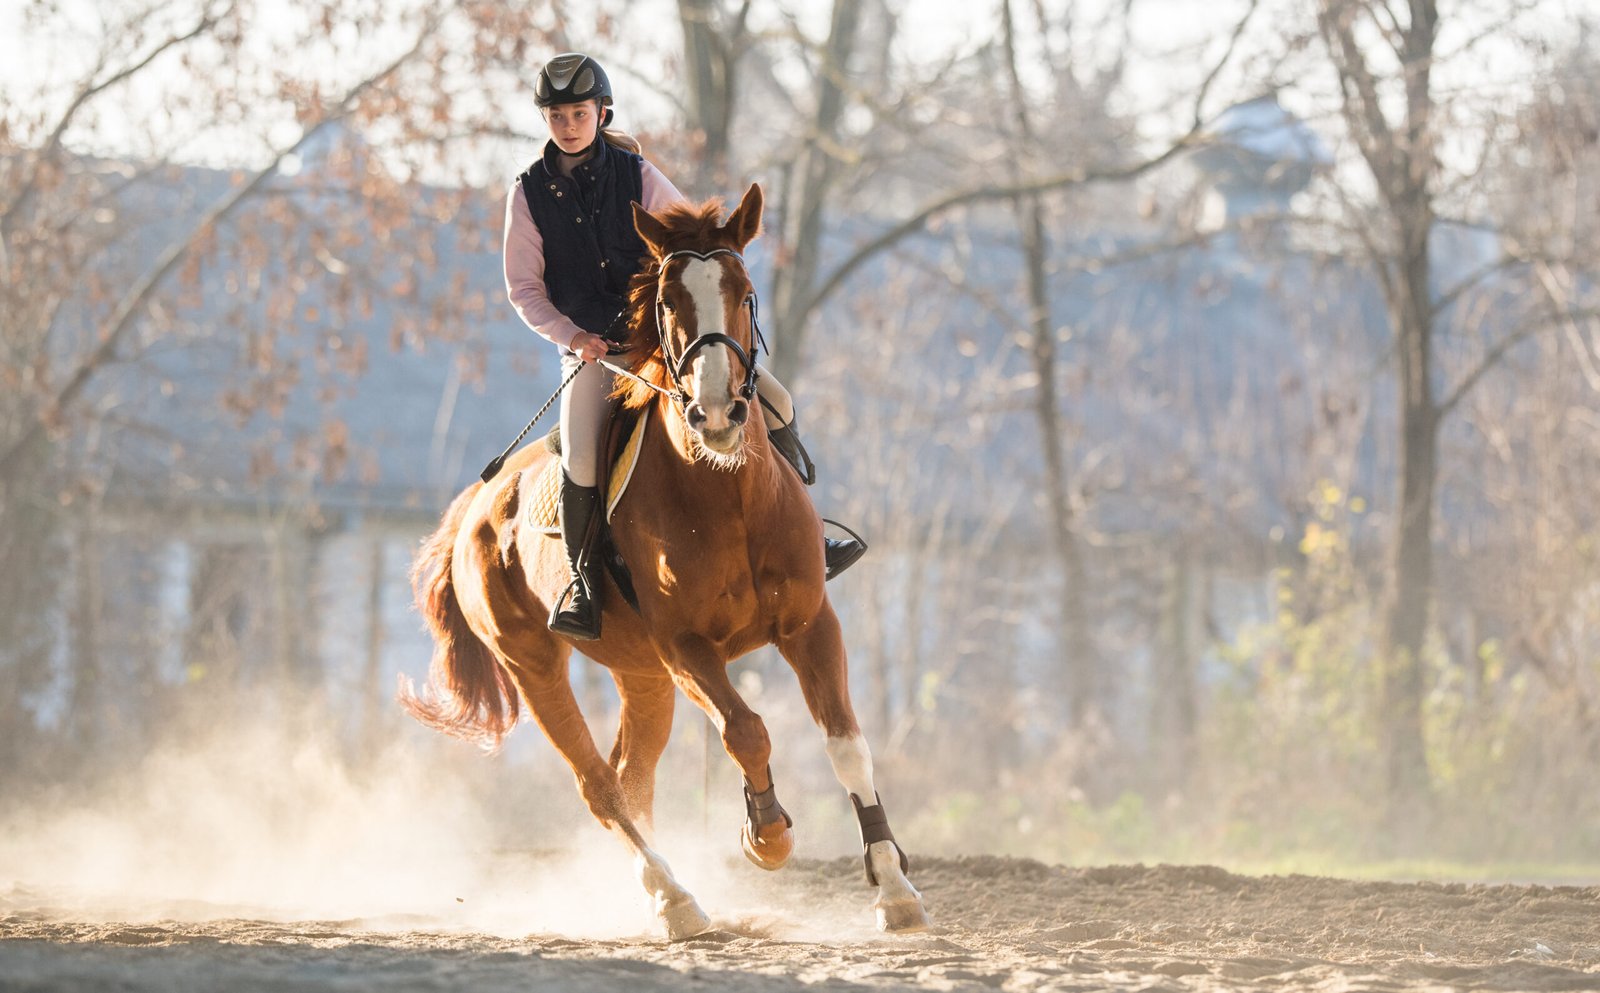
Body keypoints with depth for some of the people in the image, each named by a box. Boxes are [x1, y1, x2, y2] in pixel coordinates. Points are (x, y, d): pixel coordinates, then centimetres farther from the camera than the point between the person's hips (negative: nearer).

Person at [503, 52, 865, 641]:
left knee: (772, 403, -8)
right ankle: (584, 586, -4)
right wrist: (571, 335, -12)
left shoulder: (636, 175, 0)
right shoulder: (529, 194, 0)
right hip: (589, 345, -1)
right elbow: (523, 287, 3)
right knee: (582, 463, -24)